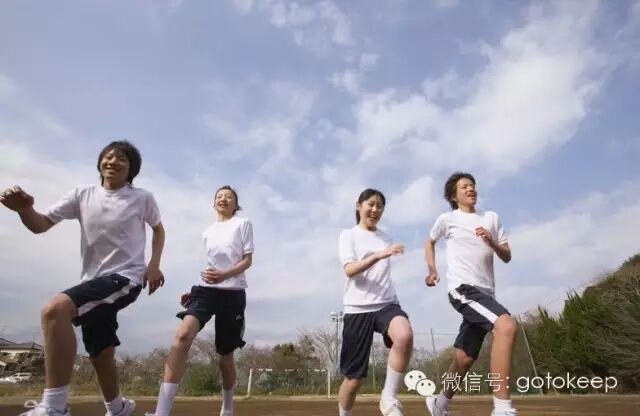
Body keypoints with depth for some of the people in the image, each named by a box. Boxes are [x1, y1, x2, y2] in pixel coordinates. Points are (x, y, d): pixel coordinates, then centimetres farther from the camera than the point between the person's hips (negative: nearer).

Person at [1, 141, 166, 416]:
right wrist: (24, 209, -24)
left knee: (55, 309, -28)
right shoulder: (83, 194, 3)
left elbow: (158, 229, 13)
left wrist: (154, 264, 0)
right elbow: (40, 225, -1)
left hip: (126, 277, -5)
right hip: (94, 280, 6)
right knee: (100, 354, 11)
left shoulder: (143, 198, -4)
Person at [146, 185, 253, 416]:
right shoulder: (208, 233, 19)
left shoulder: (243, 224, 6)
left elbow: (247, 260, -1)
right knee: (183, 334, -26)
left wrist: (224, 275, -19)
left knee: (225, 354, 4)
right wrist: (194, 292, 14)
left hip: (233, 292, -3)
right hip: (206, 289, 3)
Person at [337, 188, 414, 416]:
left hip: (386, 303, 3)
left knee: (405, 336, -32)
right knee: (354, 377, 2)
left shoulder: (386, 238, 16)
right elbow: (350, 270, -15)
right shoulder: (348, 235, 2)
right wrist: (379, 255, -28)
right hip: (358, 308, -3)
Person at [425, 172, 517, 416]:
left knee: (465, 358, 9)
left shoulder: (491, 217, 14)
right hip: (463, 288, -5)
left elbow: (507, 257, 11)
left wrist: (491, 242, -9)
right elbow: (429, 242, 22)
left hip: (485, 292, 5)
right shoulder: (447, 219, 4)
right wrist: (432, 271, 10)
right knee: (507, 326, -30)